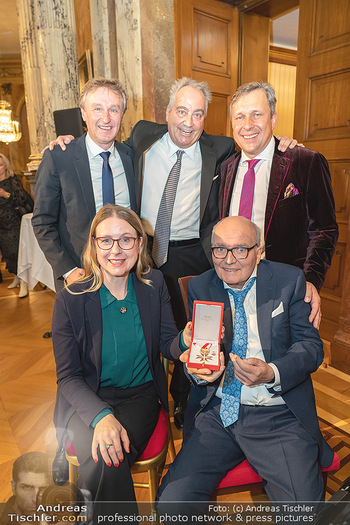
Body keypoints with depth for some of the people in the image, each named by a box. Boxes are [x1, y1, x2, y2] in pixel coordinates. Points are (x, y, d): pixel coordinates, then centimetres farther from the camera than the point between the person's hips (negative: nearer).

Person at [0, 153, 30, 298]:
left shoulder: (13, 182, -3)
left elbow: (23, 200, -13)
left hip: (12, 225, -6)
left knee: (16, 252, -9)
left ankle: (23, 283, -5)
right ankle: (16, 277, 23)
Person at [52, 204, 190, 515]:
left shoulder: (154, 285, -4)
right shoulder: (70, 300, -11)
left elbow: (167, 345, -1)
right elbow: (68, 377, -9)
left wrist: (185, 341, -26)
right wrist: (101, 416, -27)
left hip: (140, 395, 1)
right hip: (87, 399, 0)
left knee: (107, 464, -25)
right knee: (103, 462, -27)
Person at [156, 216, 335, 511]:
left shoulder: (289, 281, 0)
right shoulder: (199, 288, 5)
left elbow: (311, 346, -1)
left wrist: (271, 373, -20)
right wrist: (200, 370, -18)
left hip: (279, 416, 0)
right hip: (216, 413, 1)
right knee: (172, 501, -12)